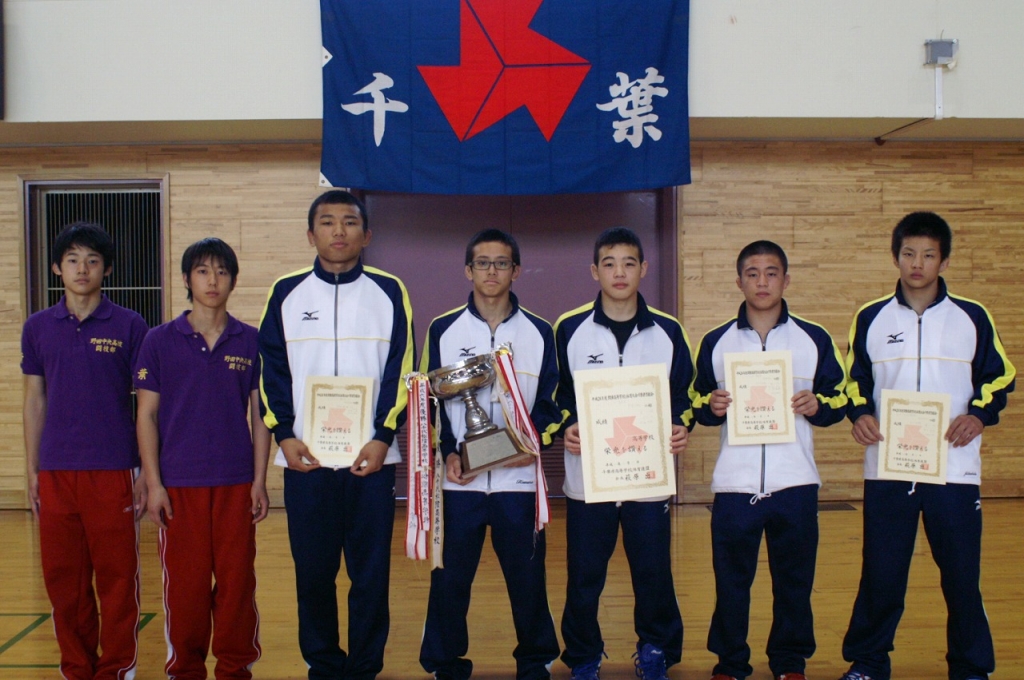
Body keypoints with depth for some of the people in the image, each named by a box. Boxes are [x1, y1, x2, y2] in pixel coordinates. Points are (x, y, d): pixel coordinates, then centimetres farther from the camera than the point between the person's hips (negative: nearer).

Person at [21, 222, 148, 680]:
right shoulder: (38, 327, 7)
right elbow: (35, 400, 11)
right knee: (62, 578, 8)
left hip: (113, 471, -3)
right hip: (55, 473, 3)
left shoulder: (129, 327, -1)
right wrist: (32, 471, 8)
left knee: (117, 577, 3)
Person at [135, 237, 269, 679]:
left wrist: (259, 481, 1)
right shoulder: (160, 340, 2)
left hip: (236, 483, 1)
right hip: (179, 483, -1)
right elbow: (147, 415, 2)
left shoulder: (251, 342, 4)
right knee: (184, 582, 5)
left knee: (237, 580, 5)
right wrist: (153, 483, -4)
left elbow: (259, 415, 6)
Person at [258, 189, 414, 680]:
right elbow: (272, 372, 7)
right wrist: (284, 435, -4)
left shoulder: (389, 293, 5)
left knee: (370, 571, 3)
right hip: (305, 459, 1)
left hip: (372, 458, -1)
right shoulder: (286, 294, 7)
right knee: (313, 571, 6)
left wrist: (383, 438, -8)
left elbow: (399, 372, 2)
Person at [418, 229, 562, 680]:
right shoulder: (443, 330, 6)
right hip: (459, 479, 0)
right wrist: (447, 452, -6)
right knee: (450, 579, 4)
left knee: (527, 576, 5)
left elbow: (551, 402, 8)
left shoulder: (539, 333, 7)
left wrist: (536, 440, -10)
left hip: (519, 478, 0)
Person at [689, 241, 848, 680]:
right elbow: (698, 407, 11)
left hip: (795, 482, 0)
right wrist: (712, 408, -11)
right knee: (731, 581, 5)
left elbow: (838, 403, 8)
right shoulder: (716, 342, 7)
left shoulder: (815, 340, 6)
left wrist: (816, 406, -13)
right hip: (734, 483, 0)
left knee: (794, 580, 8)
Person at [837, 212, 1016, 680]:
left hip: (955, 469, 0)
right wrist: (859, 413, -7)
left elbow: (999, 378, 9)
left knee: (961, 574, 3)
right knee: (881, 573, 5)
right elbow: (855, 380, 13)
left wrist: (979, 414, -9)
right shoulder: (871, 318, 6)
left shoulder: (972, 317, 4)